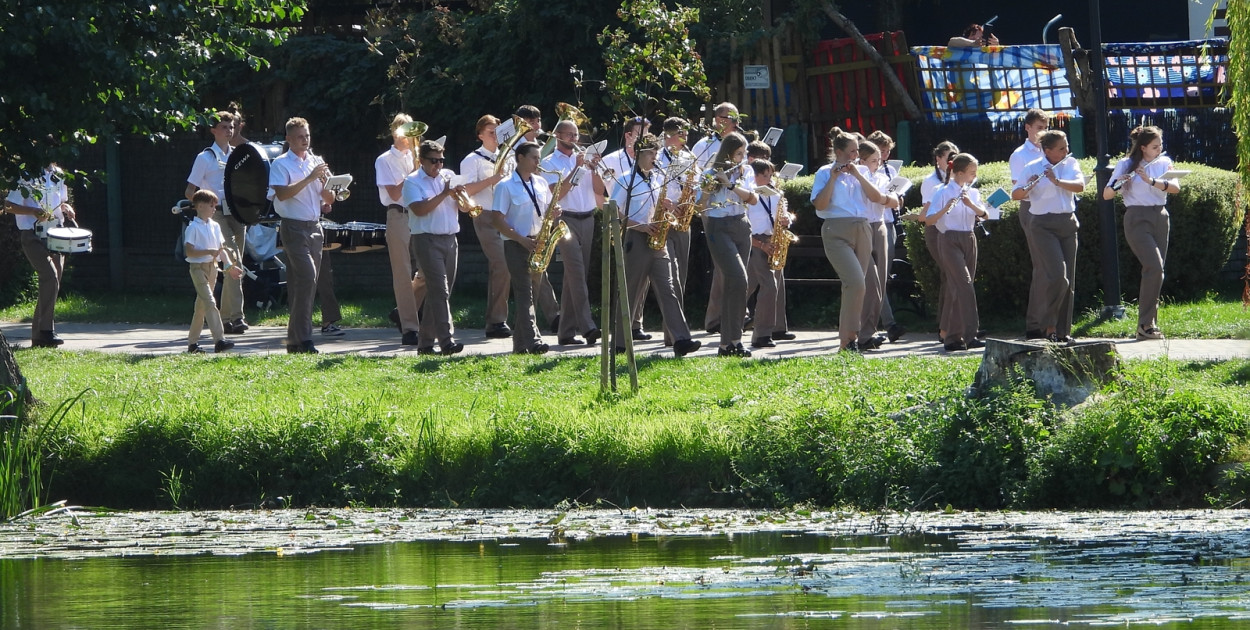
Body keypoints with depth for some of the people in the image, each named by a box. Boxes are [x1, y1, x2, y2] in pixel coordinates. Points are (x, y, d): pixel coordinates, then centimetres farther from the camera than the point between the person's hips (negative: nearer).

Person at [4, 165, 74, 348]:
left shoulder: (57, 175, 12)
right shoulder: (25, 178, -8)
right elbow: (9, 206, -10)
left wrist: (67, 208, 2)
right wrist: (34, 212, -23)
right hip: (33, 236, -7)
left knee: (53, 283, 7)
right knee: (50, 277, -22)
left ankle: (38, 335, 15)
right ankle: (47, 331, -20)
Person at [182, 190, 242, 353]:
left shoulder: (215, 226, 11)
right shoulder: (193, 228, -10)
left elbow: (222, 248, 12)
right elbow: (189, 251, -15)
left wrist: (229, 265, 0)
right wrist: (209, 252, -24)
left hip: (212, 267, 8)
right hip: (198, 268, -8)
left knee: (202, 306, 12)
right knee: (210, 303, -17)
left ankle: (192, 342, 20)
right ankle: (219, 341, -26)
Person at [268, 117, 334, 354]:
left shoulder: (317, 162, 16)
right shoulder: (281, 164, -2)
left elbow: (329, 199, 16)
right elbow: (282, 193, -17)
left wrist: (325, 181, -5)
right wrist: (309, 178, -19)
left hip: (314, 227, 7)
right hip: (293, 226, -7)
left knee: (303, 282, 7)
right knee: (307, 277, -19)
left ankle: (295, 339, 10)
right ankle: (303, 338, -20)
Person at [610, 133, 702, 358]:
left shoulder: (659, 179, 14)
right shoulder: (626, 181, -4)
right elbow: (614, 213, -9)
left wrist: (667, 208, 1)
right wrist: (639, 226, -17)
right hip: (636, 239, -5)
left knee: (667, 289, -5)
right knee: (631, 292, 0)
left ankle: (681, 340, -15)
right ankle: (620, 342, 9)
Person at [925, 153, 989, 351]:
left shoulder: (973, 193, 12)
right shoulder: (943, 193, -6)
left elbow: (984, 215, -2)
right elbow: (928, 221, -12)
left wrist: (971, 204, -19)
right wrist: (945, 209, -28)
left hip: (969, 240, 6)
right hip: (950, 241, -6)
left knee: (957, 290, 7)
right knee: (965, 285, -17)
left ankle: (952, 338, 10)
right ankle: (970, 335, -22)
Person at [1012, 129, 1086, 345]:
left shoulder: (1071, 164, 6)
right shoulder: (1032, 168, -5)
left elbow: (1080, 186, -10)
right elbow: (1015, 195, -7)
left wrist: (1057, 181, -25)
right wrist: (1029, 186, -27)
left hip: (1068, 223, 5)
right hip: (1044, 225, -5)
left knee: (1068, 281, 4)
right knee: (1057, 276, -17)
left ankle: (1063, 331, 11)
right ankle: (1049, 325, -5)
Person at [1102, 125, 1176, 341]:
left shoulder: (1164, 163, 8)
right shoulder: (1126, 165, -3)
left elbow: (1175, 187, -7)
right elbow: (1106, 195, -5)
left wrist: (1151, 181, -21)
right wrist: (1117, 184, -26)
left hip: (1160, 218, 5)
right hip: (1138, 219, -5)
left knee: (1156, 271, 5)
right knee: (1155, 267, -18)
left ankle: (1150, 325, 13)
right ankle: (1145, 325, -16)